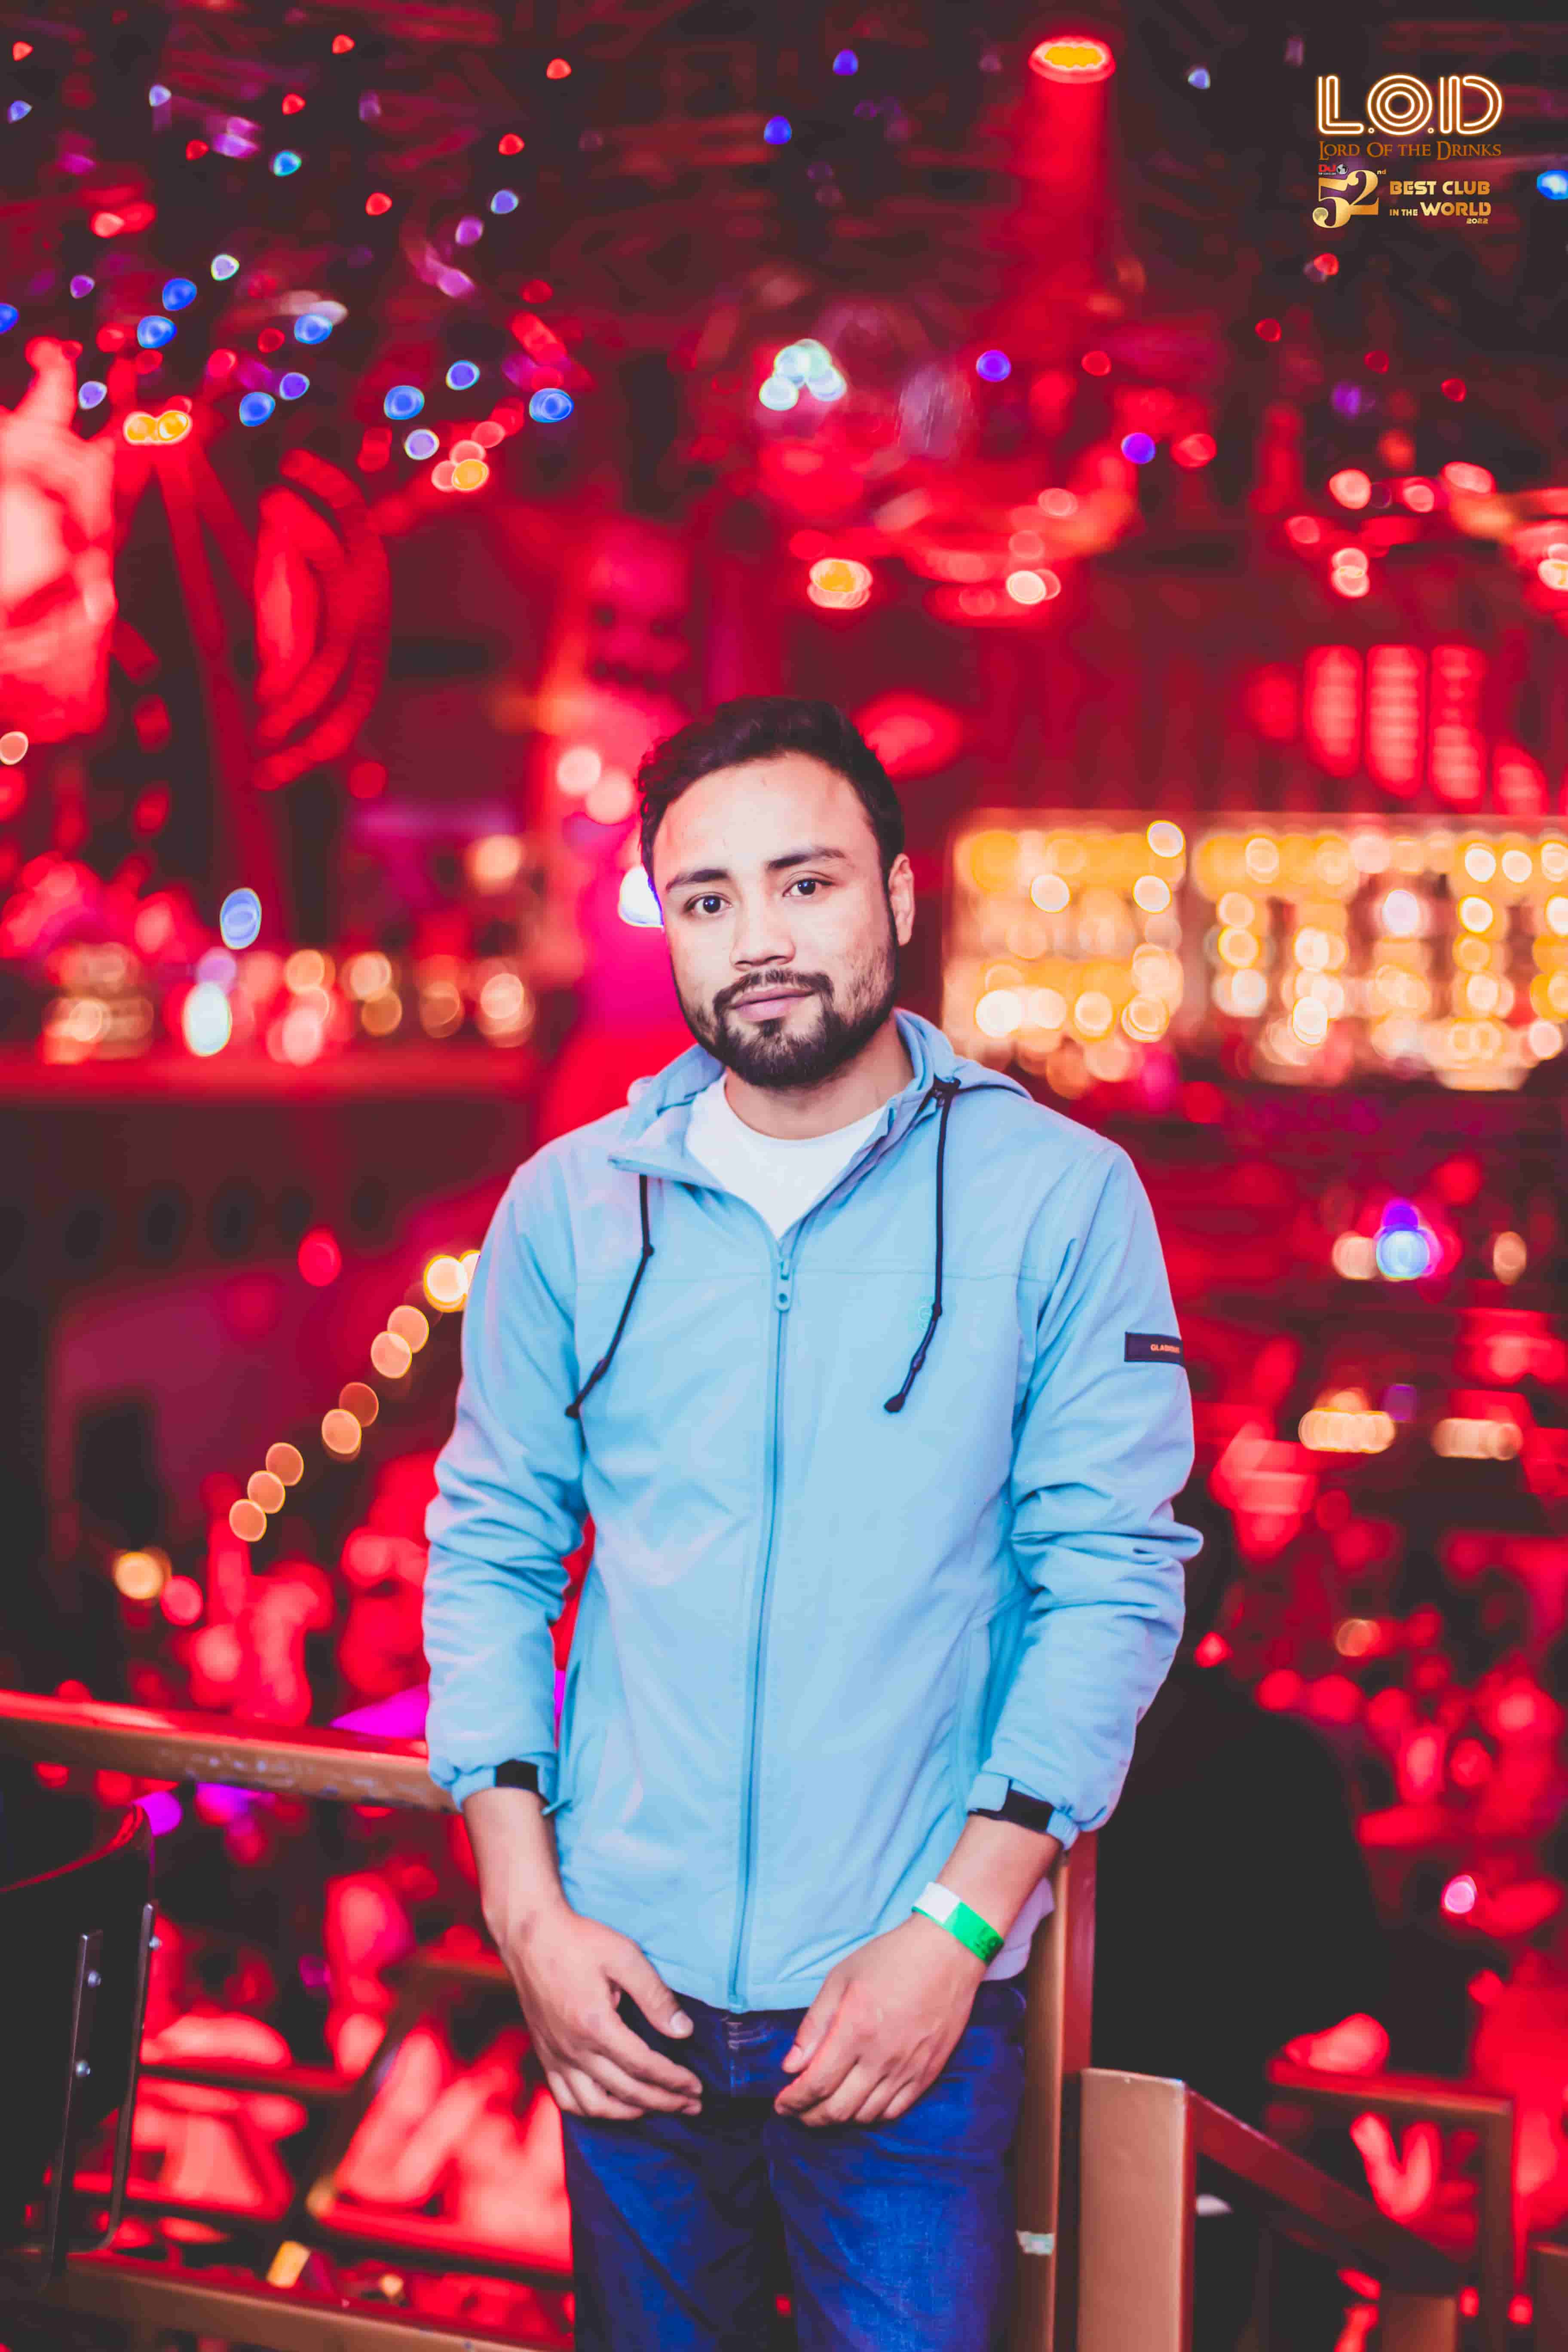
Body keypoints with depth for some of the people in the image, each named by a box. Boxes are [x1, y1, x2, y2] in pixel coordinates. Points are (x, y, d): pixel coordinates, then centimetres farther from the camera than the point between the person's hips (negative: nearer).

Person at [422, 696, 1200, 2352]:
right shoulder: (570, 1205, 1)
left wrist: (957, 1929, -11)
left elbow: (1114, 1573, -5)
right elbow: (488, 1552, 5)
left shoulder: (1059, 1196, -5)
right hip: (624, 1982, 2)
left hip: (916, 1989, -2)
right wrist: (526, 1913, -3)